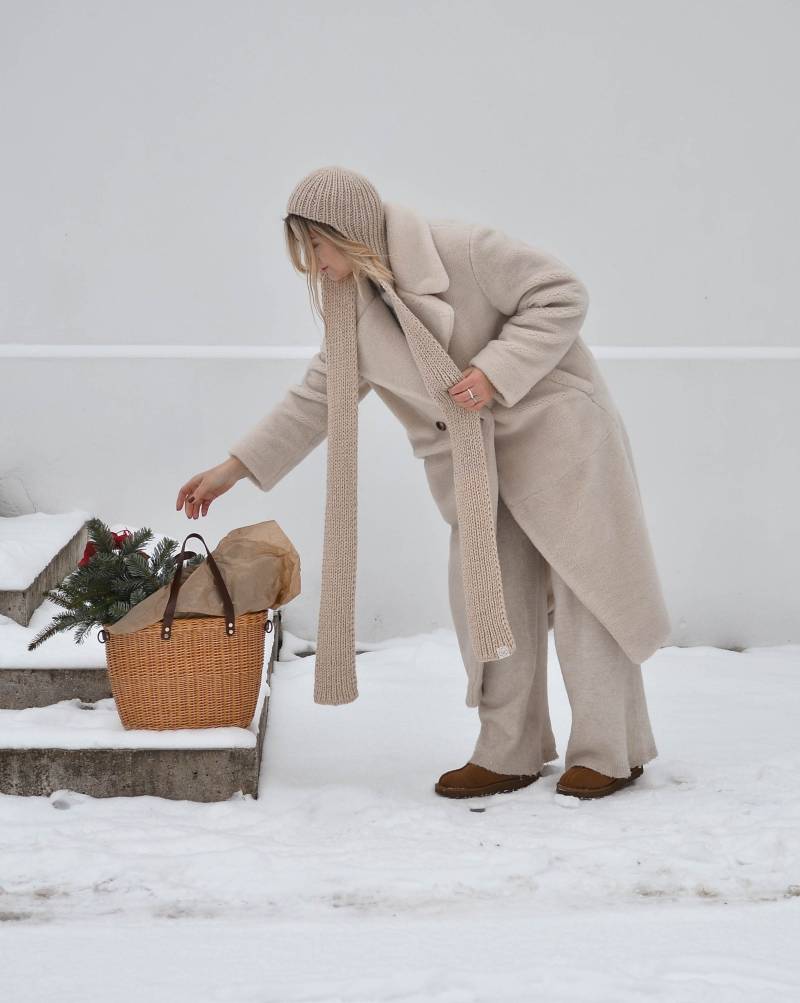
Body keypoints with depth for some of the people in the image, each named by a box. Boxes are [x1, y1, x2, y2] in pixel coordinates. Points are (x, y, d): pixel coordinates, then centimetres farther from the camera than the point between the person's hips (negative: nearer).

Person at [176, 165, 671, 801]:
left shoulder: (461, 250, -18)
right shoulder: (353, 308, 4)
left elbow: (562, 295, -16)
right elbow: (319, 396, 10)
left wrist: (496, 371, -24)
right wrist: (235, 468, 6)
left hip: (553, 426, -7)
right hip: (475, 459, 7)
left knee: (581, 584, -3)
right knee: (489, 595, 4)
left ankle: (610, 752, 6)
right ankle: (509, 754, 13)